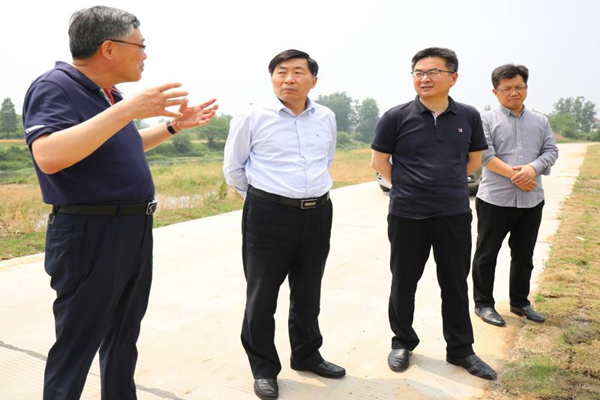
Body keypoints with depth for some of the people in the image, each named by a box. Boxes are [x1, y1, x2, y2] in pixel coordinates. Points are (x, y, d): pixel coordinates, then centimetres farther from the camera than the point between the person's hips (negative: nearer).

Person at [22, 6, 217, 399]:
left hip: (134, 230, 9)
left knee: (124, 336, 20)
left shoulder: (108, 93, 12)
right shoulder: (54, 87, -15)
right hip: (89, 234, -9)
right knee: (77, 344, 4)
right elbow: (48, 157, -32)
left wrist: (174, 125, 20)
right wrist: (125, 110, -33)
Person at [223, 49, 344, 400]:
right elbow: (233, 167, 2)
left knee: (308, 294, 17)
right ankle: (264, 368, 24)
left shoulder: (327, 118, 6)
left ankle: (307, 356, 37)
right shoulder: (253, 117, -6)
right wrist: (262, 198, 7)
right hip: (268, 215, -4)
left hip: (318, 215, 4)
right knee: (262, 296, 5)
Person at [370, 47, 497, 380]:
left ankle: (460, 349, 29)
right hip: (407, 216, -2)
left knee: (455, 284, 12)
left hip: (456, 215, 2)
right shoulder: (396, 117, -7)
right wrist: (408, 188, 5)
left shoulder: (468, 116, 1)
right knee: (404, 282, 11)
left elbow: (474, 160, 14)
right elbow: (379, 162, 2)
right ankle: (403, 342, 31)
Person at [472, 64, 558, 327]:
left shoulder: (540, 121, 13)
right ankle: (483, 304, 17)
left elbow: (551, 151, 4)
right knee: (486, 255, 4)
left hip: (532, 200, 5)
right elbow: (485, 155, -12)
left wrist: (532, 168, -17)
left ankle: (520, 302, 29)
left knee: (524, 255, 14)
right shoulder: (486, 120, -1)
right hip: (495, 199, -4)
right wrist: (514, 174, -20)